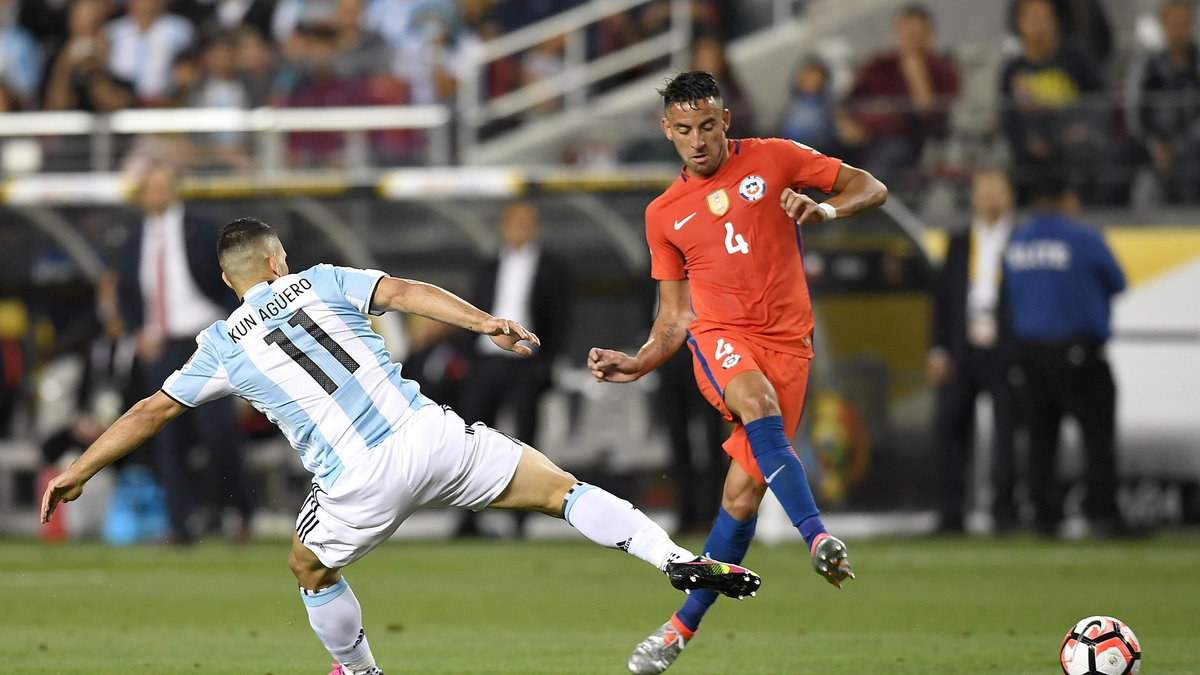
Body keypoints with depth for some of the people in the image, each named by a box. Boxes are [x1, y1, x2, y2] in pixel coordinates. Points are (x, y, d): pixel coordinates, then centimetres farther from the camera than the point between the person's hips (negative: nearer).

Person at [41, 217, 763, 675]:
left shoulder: (223, 346, 13)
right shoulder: (320, 282, 14)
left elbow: (153, 411, 17)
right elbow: (407, 292, 1)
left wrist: (79, 472, 26)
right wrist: (487, 323, -5)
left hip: (360, 481, -1)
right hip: (430, 434, 1)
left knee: (310, 567, 29)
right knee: (562, 489, 5)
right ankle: (675, 558, -12)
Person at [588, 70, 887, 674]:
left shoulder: (774, 159, 6)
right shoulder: (664, 215, 13)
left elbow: (871, 188, 8)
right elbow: (674, 317, 17)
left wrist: (827, 210, -12)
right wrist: (638, 364, 0)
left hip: (786, 343, -1)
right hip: (718, 336, 1)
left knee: (743, 494, -8)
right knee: (757, 400, -37)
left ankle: (683, 626, 5)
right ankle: (818, 538, -47)